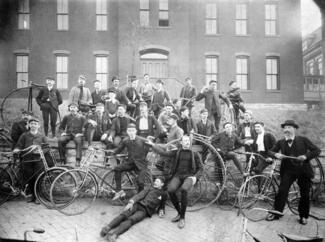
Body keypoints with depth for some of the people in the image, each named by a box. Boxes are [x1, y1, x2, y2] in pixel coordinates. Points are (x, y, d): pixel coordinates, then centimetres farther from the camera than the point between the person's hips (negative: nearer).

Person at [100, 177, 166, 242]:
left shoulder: (163, 194, 15)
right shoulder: (150, 188, 18)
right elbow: (140, 195, 6)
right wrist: (131, 202, -8)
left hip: (144, 210, -3)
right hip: (137, 204, 3)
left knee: (131, 220, -31)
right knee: (123, 215, -26)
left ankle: (114, 234, -52)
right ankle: (107, 227, -46)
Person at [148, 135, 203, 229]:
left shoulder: (195, 154, 12)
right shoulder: (176, 152, 13)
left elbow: (200, 168, 11)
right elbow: (164, 152, 3)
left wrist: (195, 177, -7)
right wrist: (153, 145, -1)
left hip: (189, 176, -1)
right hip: (177, 175, 2)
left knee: (184, 190, -36)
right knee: (170, 190, -30)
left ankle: (182, 217, -19)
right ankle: (179, 213, -5)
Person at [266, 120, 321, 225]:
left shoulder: (303, 140, -3)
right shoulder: (281, 142, 3)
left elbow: (317, 150, -3)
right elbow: (270, 151, 5)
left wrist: (306, 156, -18)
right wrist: (276, 154, -17)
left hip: (303, 170, -1)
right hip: (288, 170, 1)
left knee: (305, 194, 6)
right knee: (282, 191, -7)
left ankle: (303, 216, 25)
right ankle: (276, 213, 6)